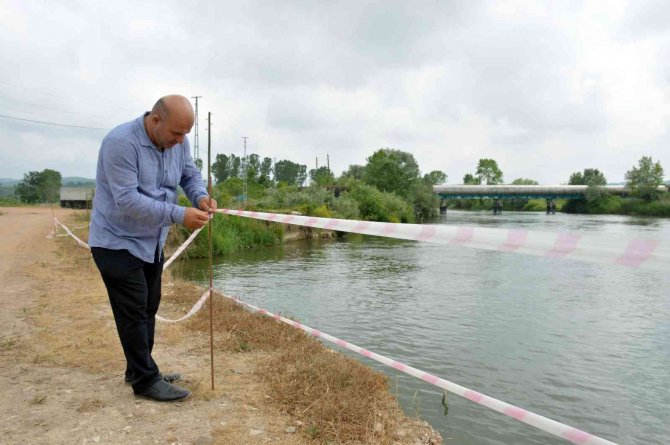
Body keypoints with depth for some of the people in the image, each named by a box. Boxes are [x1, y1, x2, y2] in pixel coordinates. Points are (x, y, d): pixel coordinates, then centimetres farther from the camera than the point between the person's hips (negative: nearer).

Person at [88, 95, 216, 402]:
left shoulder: (178, 142, -6)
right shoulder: (121, 143, -26)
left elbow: (190, 175, 5)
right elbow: (128, 200, -31)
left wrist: (200, 196, -18)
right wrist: (179, 215, -36)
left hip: (152, 242, 8)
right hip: (117, 242, -7)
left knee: (149, 308, 15)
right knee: (134, 312, -3)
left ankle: (138, 370, 30)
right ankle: (146, 380, 9)